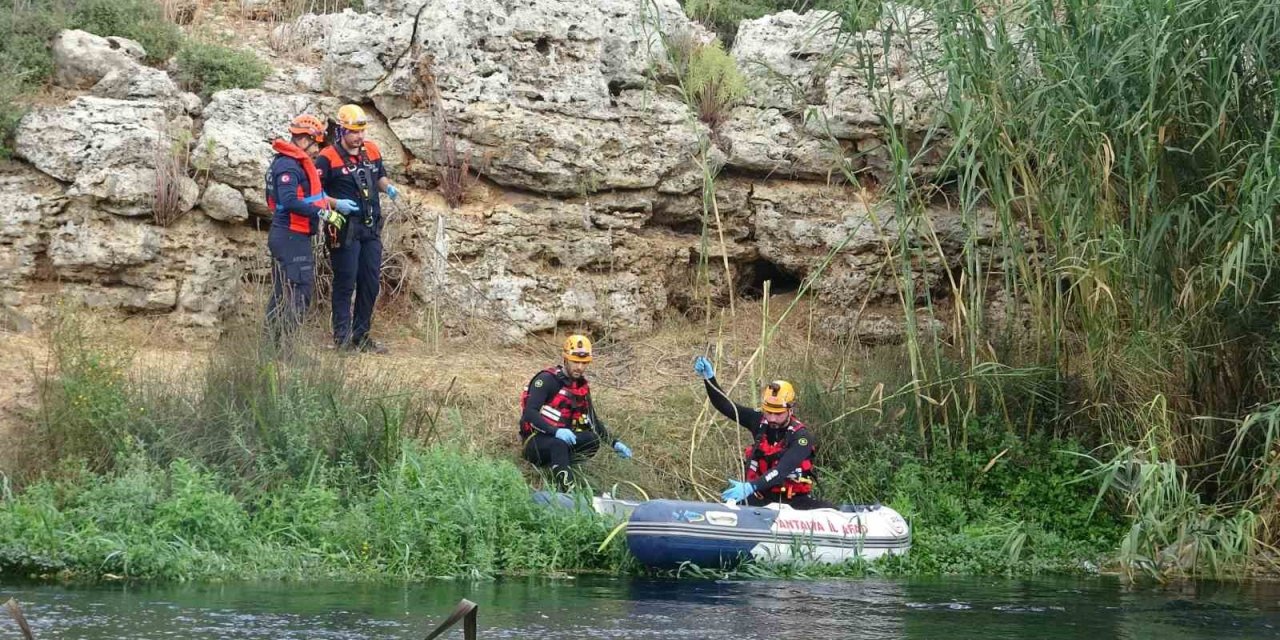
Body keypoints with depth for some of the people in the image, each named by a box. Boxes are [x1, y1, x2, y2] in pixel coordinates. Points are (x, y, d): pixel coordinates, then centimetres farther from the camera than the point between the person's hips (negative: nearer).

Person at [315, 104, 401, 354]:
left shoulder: (371, 151, 9)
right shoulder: (329, 158, -11)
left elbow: (380, 176, 25)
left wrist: (388, 187, 4)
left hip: (371, 229, 7)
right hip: (345, 230, -7)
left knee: (371, 283, 9)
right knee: (345, 283, -3)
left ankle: (361, 335, 19)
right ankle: (342, 337, 2)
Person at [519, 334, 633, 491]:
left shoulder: (582, 386, 10)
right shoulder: (547, 379, -13)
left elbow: (593, 421, 17)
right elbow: (529, 413, -24)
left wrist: (614, 443, 4)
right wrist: (555, 431, -38)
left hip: (561, 438, 7)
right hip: (536, 441, -7)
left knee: (592, 441, -22)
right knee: (559, 444, -41)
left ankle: (556, 464, -28)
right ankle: (566, 490, -53)